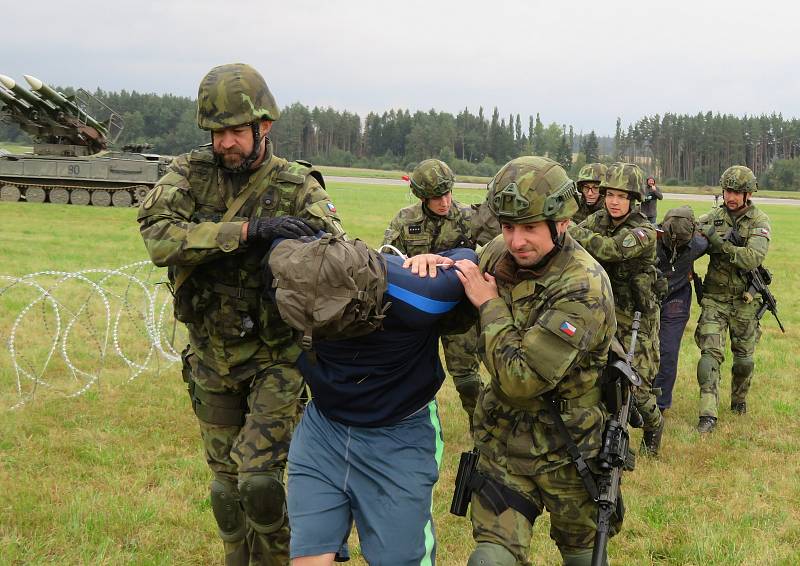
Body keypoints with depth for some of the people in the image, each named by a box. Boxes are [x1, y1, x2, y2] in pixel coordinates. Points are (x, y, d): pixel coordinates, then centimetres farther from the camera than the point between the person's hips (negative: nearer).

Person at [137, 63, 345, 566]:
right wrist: (248, 230, -35)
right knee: (226, 481, 16)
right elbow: (158, 236, -25)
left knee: (260, 480, -10)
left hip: (274, 358, -3)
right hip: (211, 357, 3)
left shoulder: (298, 187, -12)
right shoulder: (191, 173, -8)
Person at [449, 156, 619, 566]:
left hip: (566, 452, -4)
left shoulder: (583, 287, -25)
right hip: (503, 441, 4)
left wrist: (489, 305, -19)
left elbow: (520, 379, -29)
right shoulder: (498, 255, -6)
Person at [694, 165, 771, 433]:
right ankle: (708, 415, -12)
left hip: (745, 301, -1)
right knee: (710, 353, -11)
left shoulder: (759, 222, -9)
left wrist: (720, 243, -29)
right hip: (714, 298, 1)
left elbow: (753, 258, -23)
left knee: (744, 358, 13)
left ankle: (739, 399, 39)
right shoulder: (713, 217, 1)